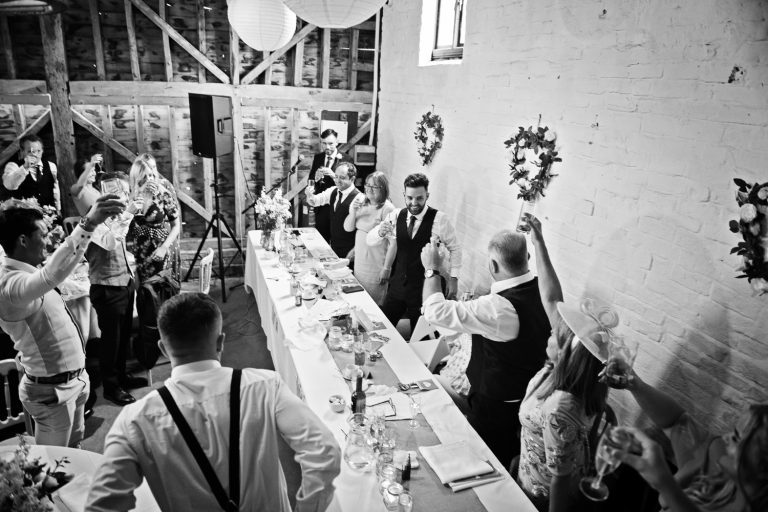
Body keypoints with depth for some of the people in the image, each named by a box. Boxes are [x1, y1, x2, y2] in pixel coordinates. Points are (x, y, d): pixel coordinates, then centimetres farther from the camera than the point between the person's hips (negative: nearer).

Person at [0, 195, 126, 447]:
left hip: (72, 380, 9)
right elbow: (52, 274, -47)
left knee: (73, 449, 24)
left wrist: (91, 226, 23)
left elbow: (57, 268, 23)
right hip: (52, 390, -9)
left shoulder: (26, 274, 4)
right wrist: (88, 224, -54)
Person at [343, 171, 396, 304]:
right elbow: (348, 228, 7)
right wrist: (352, 212, -12)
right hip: (359, 261, 7)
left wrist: (386, 269, -17)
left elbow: (393, 243, -18)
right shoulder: (361, 203, 4)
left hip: (376, 266, -6)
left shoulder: (387, 209, -17)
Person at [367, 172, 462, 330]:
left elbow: (455, 249, -3)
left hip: (424, 288, -3)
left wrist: (453, 278, -8)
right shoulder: (396, 216, -1)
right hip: (397, 284, 4)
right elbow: (370, 241, -2)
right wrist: (380, 232, -23)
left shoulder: (439, 219, -12)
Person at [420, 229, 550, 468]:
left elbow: (435, 311, -31)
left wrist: (432, 269, -17)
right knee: (512, 457, 30)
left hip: (496, 403, -8)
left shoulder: (498, 308, -36)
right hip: (530, 393, 8)